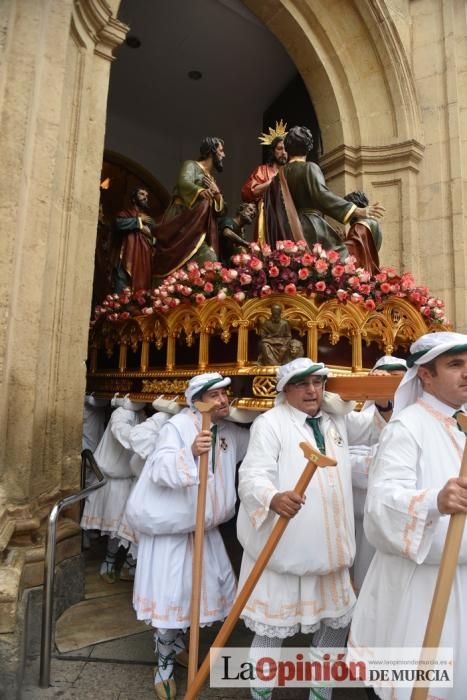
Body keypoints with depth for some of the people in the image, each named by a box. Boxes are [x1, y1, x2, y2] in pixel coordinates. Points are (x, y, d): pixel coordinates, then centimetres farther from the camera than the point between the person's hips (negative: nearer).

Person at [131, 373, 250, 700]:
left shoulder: (231, 431, 1)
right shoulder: (177, 426, -19)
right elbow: (160, 468, -31)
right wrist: (191, 452, -48)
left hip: (206, 529, 7)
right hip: (170, 529, -7)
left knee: (216, 590, 17)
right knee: (171, 597, 1)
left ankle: (173, 649, 43)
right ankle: (165, 668, 29)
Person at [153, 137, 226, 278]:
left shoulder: (212, 179, 27)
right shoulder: (191, 165, 7)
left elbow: (220, 211, 22)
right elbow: (184, 183, -17)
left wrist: (217, 193, 2)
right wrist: (201, 191, -38)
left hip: (199, 230, 7)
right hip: (182, 224, -7)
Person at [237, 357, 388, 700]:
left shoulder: (337, 419, 10)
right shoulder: (270, 423, -12)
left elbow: (376, 429, 22)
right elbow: (252, 476, -23)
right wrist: (274, 498, -44)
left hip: (328, 548, 7)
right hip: (283, 549, -6)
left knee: (337, 621, 21)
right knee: (273, 628, 7)